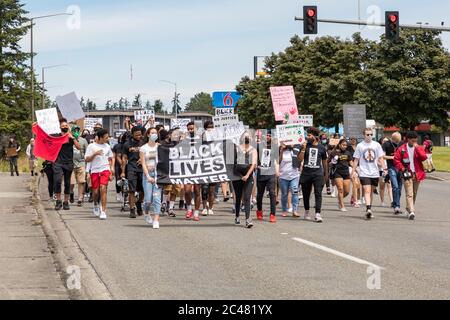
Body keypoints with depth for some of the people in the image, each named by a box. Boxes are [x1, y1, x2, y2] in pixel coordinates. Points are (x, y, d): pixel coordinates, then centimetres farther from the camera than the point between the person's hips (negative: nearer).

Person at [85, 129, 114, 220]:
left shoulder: (107, 146, 10)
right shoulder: (91, 146, -1)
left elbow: (110, 158, 19)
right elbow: (87, 159, -3)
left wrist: (111, 169, 11)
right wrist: (95, 154, -17)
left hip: (105, 169, 1)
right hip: (94, 170, -1)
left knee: (103, 189, -16)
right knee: (95, 191, 3)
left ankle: (103, 211, -16)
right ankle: (95, 204, 37)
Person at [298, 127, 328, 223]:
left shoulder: (321, 148, 6)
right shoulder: (305, 146, 5)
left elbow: (324, 161, 16)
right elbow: (300, 159, -2)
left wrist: (326, 174, 21)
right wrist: (303, 149, -14)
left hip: (318, 173, -1)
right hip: (306, 173, 1)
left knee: (318, 194, -10)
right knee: (306, 194, 9)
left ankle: (318, 214, -15)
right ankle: (307, 211, 27)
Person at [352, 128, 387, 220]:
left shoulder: (376, 145, 7)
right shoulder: (360, 146, 2)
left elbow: (381, 158, 8)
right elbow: (356, 160, 6)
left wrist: (384, 168, -2)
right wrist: (354, 171, 1)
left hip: (375, 173, 3)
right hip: (364, 173, -3)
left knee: (371, 191, 12)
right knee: (367, 191, -15)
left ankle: (369, 209, 22)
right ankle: (368, 209, -27)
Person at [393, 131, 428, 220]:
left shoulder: (420, 148, 5)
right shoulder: (402, 149, -1)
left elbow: (424, 158, -9)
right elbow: (396, 159, 0)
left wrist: (417, 148, -16)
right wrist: (401, 168, -12)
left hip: (417, 174, 3)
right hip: (407, 174, -3)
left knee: (414, 193, 13)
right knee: (409, 194, -11)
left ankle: (410, 208, 30)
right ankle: (411, 211, -19)